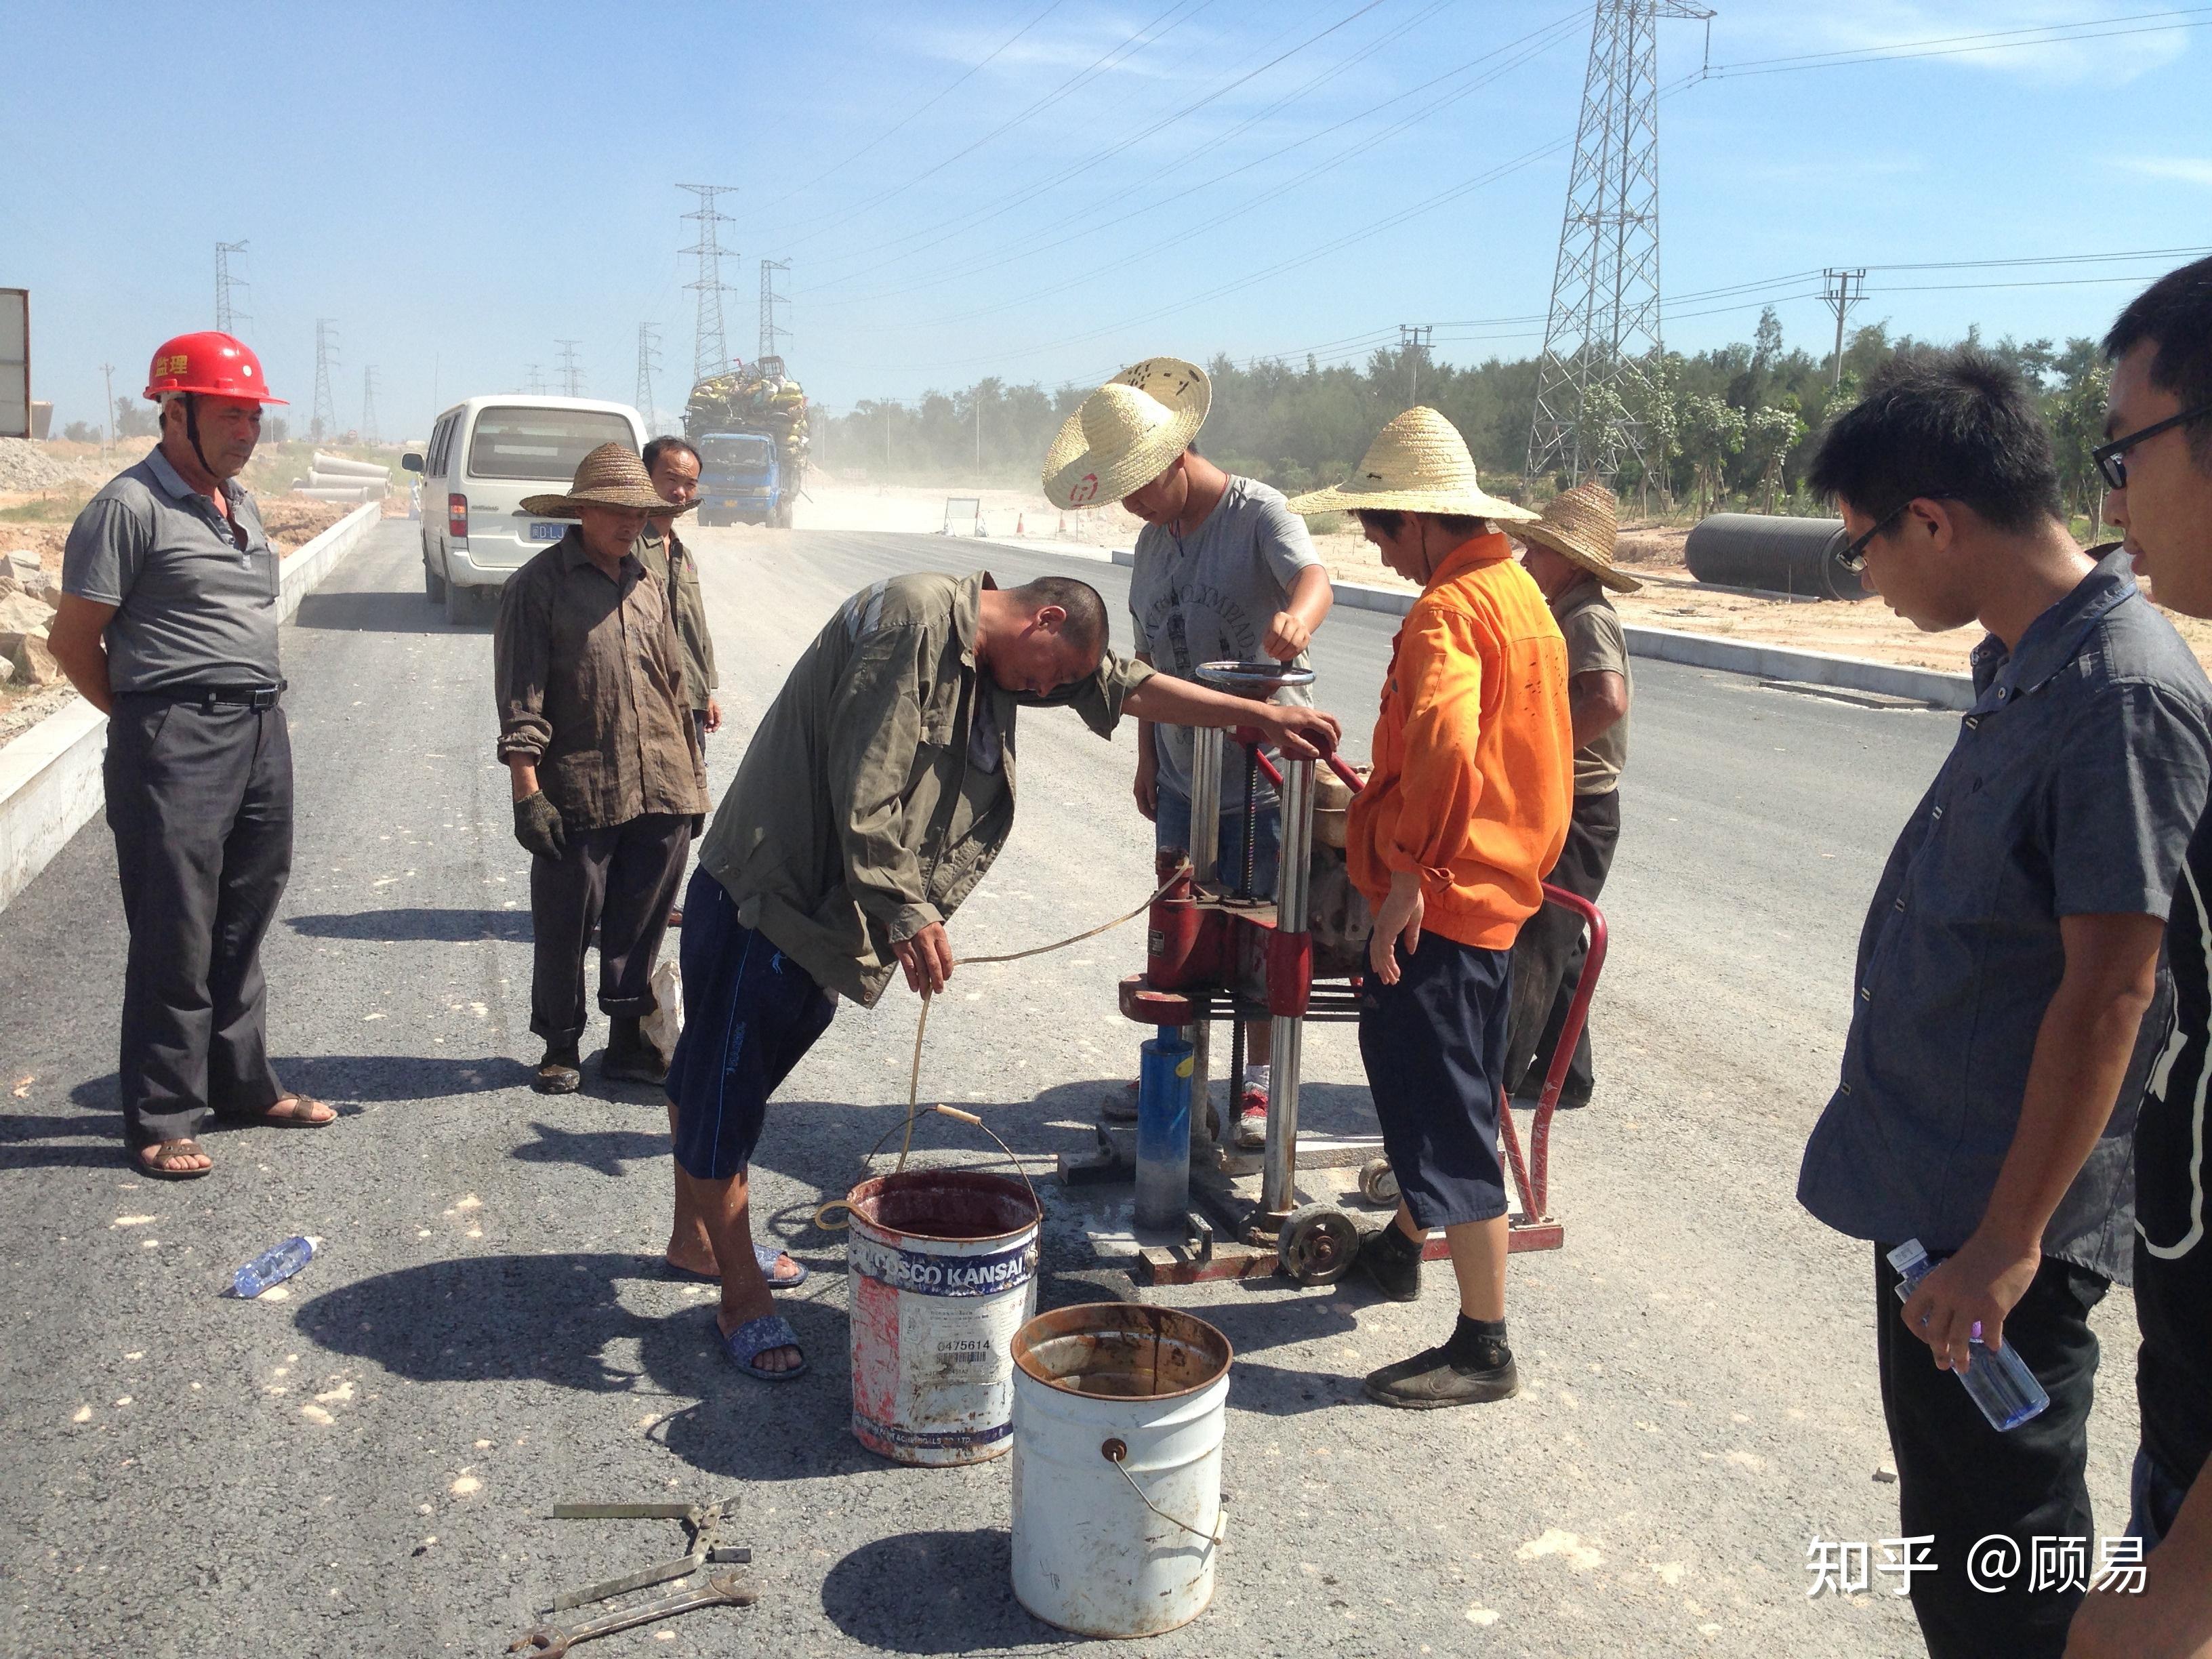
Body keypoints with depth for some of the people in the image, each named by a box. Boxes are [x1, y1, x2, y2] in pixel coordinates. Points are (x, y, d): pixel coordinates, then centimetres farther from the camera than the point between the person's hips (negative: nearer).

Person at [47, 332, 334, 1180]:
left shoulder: (240, 503, 15)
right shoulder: (130, 506, -10)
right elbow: (73, 640, -7)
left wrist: (262, 709, 13)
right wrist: (149, 718, 2)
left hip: (263, 734, 8)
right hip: (177, 748, -7)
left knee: (241, 927, 16)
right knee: (175, 939, -1)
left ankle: (242, 1084, 28)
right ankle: (161, 1117, 9)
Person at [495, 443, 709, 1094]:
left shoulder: (648, 584, 15)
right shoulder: (538, 584, -3)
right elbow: (520, 699, -7)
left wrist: (694, 778, 18)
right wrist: (528, 794, -14)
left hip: (662, 793, 5)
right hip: (579, 795, -5)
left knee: (641, 927, 11)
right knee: (564, 930, 5)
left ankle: (629, 1043, 23)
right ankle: (561, 1048, 21)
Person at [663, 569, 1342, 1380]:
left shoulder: (986, 651, 10)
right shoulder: (913, 620, -20)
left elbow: (1126, 687, 16)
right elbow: (864, 788, -25)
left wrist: (1264, 716, 17)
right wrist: (907, 913, -23)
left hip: (816, 909, 9)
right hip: (761, 893, -9)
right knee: (726, 1084, 2)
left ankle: (698, 1235, 38)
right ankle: (743, 1299, 11)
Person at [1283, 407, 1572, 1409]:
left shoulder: (1449, 611, -18)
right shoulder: (1519, 593, 14)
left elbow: (1442, 743, -35)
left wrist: (1407, 871, -28)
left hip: (1440, 902, -11)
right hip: (1499, 888, 11)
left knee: (1446, 1115, -4)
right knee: (1408, 1062, 26)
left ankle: (1483, 1349, 5)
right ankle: (1404, 1244, 46)